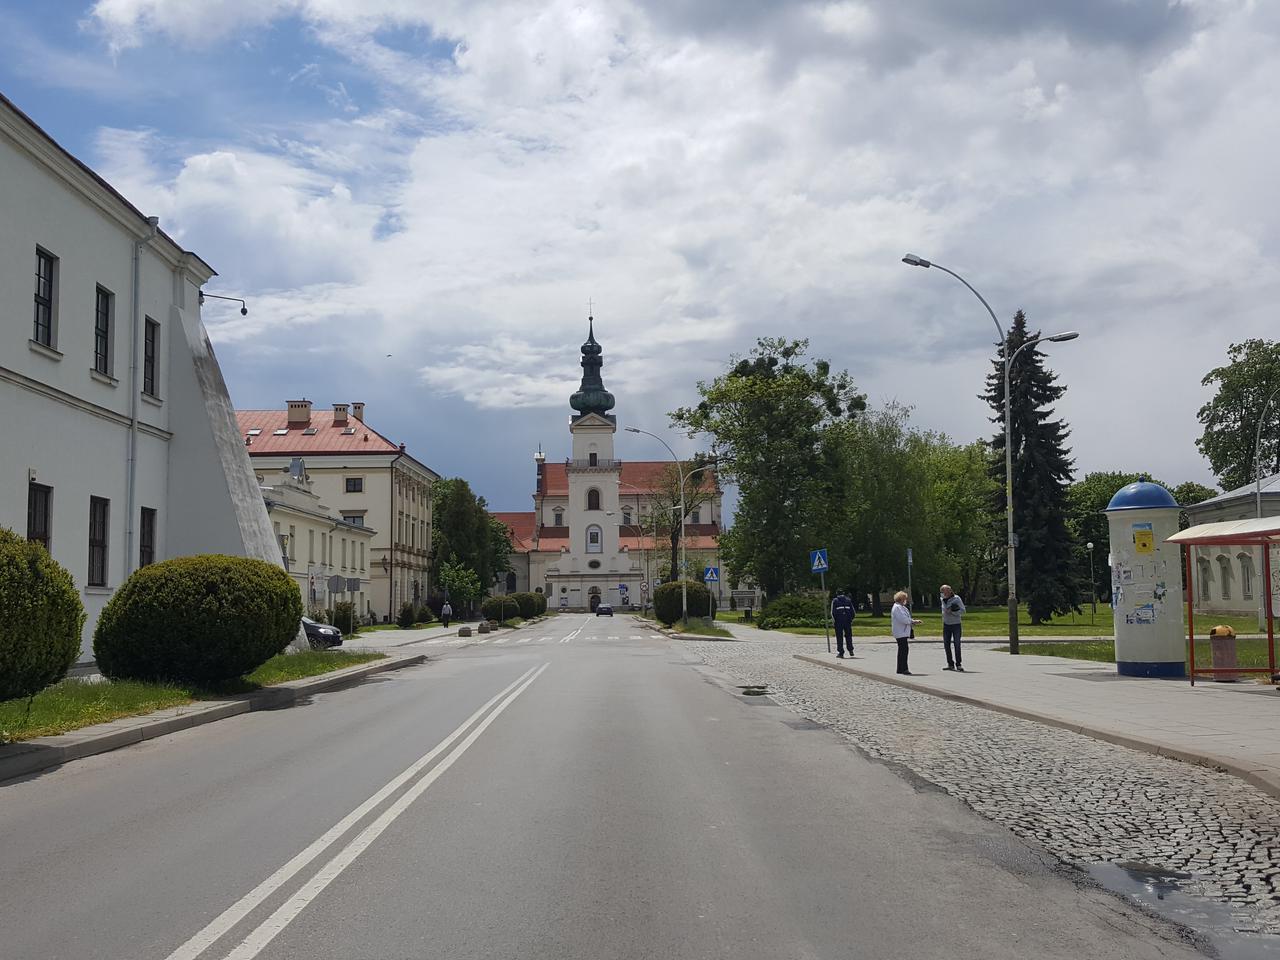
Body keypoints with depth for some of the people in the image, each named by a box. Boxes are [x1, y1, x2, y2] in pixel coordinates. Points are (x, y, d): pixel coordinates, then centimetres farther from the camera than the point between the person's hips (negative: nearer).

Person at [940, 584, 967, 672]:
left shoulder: (956, 599, -13)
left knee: (957, 645, -7)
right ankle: (950, 664, 17)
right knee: (946, 645, 7)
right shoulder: (942, 599, 3)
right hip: (946, 625, 5)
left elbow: (963, 611, -13)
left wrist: (953, 611, -23)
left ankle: (958, 664, -3)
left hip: (956, 625, -5)